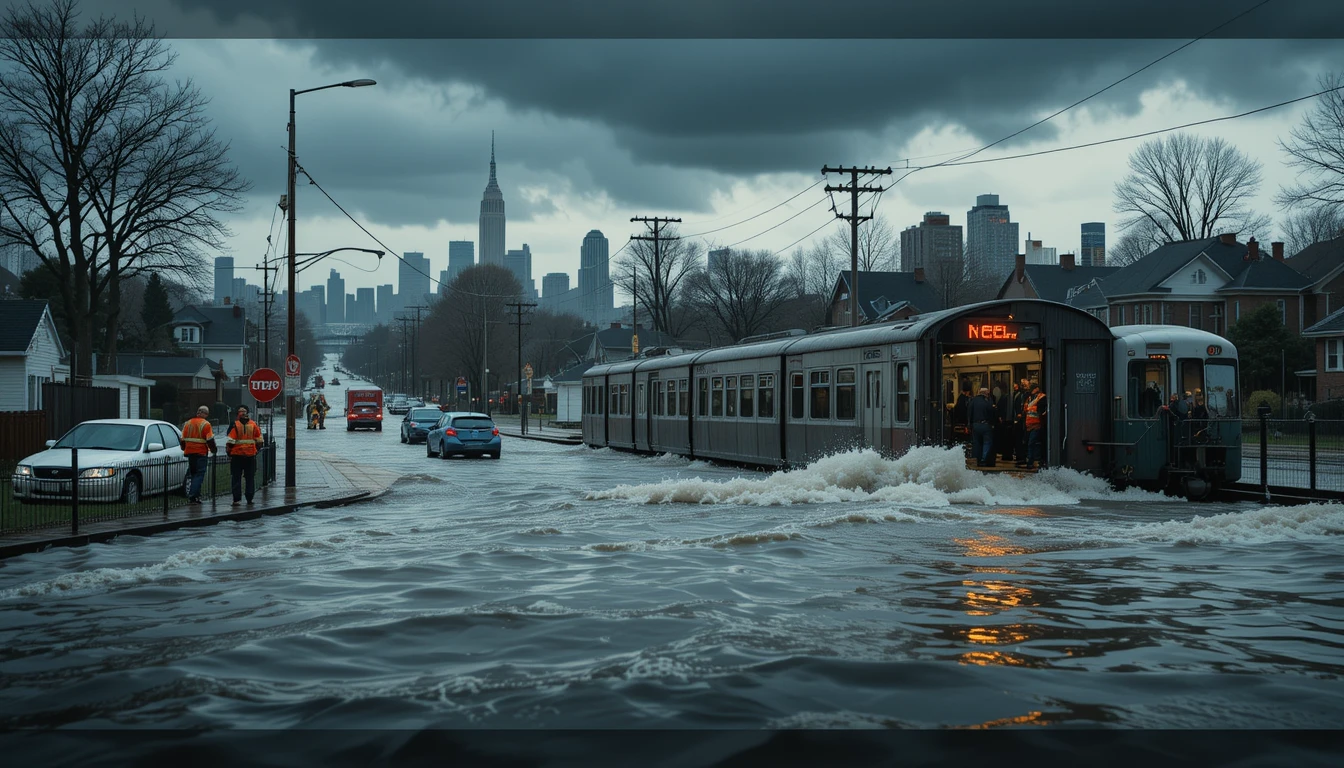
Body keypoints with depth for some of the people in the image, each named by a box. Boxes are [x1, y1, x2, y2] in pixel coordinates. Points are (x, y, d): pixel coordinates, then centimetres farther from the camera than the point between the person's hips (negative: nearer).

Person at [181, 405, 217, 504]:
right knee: (199, 474, -4)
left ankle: (196, 495, 17)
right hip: (201, 452, -6)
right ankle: (193, 495, -14)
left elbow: (183, 439, 16)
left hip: (190, 452, 6)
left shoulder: (188, 423, 10)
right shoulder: (205, 424, -9)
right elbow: (210, 440, -12)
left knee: (193, 474, 16)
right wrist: (214, 449, 3)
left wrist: (184, 449, 30)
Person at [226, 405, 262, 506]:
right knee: (250, 478, 10)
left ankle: (237, 499, -2)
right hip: (251, 455, 2)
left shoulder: (234, 425, -8)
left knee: (236, 478, 3)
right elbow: (259, 440, 6)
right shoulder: (254, 425, 2)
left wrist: (228, 451, 5)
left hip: (237, 454, -2)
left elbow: (230, 442, -10)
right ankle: (249, 499, 9)